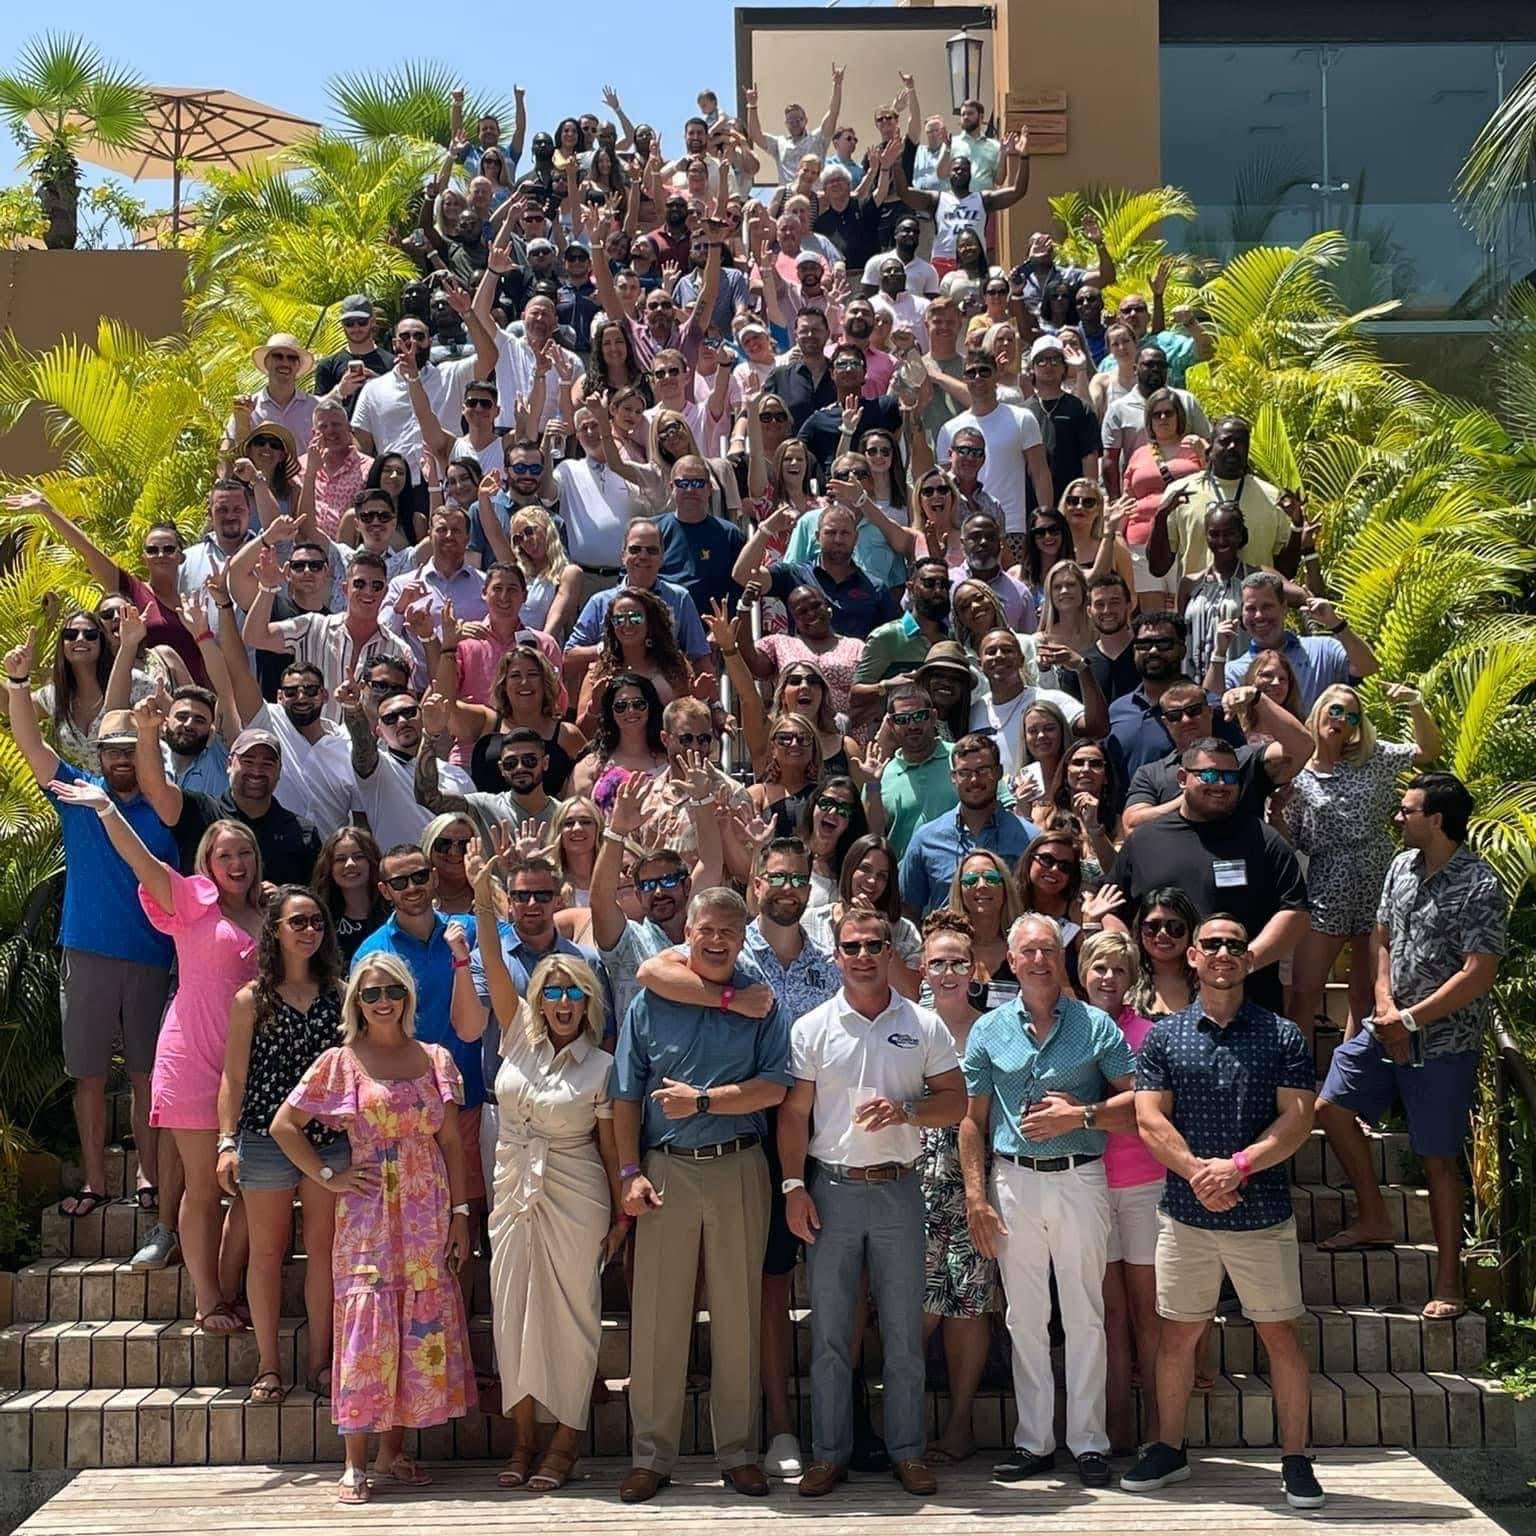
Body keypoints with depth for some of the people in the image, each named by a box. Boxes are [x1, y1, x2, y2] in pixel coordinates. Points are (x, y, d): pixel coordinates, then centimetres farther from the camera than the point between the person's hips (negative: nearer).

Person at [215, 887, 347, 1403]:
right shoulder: (252, 999, 1)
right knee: (268, 1249, 5)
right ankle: (268, 1366, 14)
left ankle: (319, 1361, 15)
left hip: (329, 1138, 2)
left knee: (324, 1248, 6)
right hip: (266, 1139, -2)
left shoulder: (336, 996, 8)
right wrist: (227, 1141, -7)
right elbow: (234, 1076, 0)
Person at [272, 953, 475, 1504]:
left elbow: (451, 1142, 8)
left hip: (429, 1216, 3)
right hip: (369, 1214, -3)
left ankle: (393, 1454, 14)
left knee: (421, 1327, 4)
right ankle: (355, 1464, -2)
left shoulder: (435, 1060, 8)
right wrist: (328, 1178, -4)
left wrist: (460, 1213, 3)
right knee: (367, 1324, -6)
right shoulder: (340, 1062, 1)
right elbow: (283, 1126, 2)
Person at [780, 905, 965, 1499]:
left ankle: (907, 1450, 16)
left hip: (898, 1189, 0)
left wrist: (905, 1110, -14)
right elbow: (793, 1114, 3)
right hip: (831, 1188, 0)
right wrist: (794, 1187, -5)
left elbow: (955, 1100, 4)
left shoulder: (924, 1026, 4)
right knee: (828, 1331, 5)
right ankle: (830, 1452, 14)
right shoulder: (812, 1028, 3)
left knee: (904, 1332, 6)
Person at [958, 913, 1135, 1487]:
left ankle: (1088, 1441, 12)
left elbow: (1137, 1099, -1)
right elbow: (973, 1119, 7)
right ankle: (1034, 1441, 17)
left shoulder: (1095, 1025, 1)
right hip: (1013, 1181, 2)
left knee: (1084, 1316, 3)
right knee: (1024, 1318, 8)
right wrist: (975, 1196, 0)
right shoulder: (989, 1031, 6)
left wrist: (1081, 1115, -15)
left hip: (1080, 1180, -2)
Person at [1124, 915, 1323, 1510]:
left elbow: (1298, 1119, -7)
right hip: (1184, 1212, 1)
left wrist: (1238, 1166, -19)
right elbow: (1150, 1121, -3)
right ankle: (1168, 1450, 23)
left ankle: (1295, 1459, 15)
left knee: (1280, 1334, 4)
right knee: (1177, 1334, 9)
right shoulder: (1163, 1036, 4)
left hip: (1263, 1212, -1)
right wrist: (1198, 1171, -18)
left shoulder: (1282, 1036, 2)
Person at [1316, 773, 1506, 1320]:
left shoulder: (1479, 887, -18)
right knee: (1331, 1106, 7)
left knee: (1438, 1157, 0)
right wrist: (1385, 1006, -5)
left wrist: (1411, 1021, -18)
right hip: (1391, 1028, 7)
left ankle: (1449, 1282, 11)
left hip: (1444, 1040, -7)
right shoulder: (1403, 866, 5)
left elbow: (1480, 974, -21)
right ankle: (1374, 1220, 23)